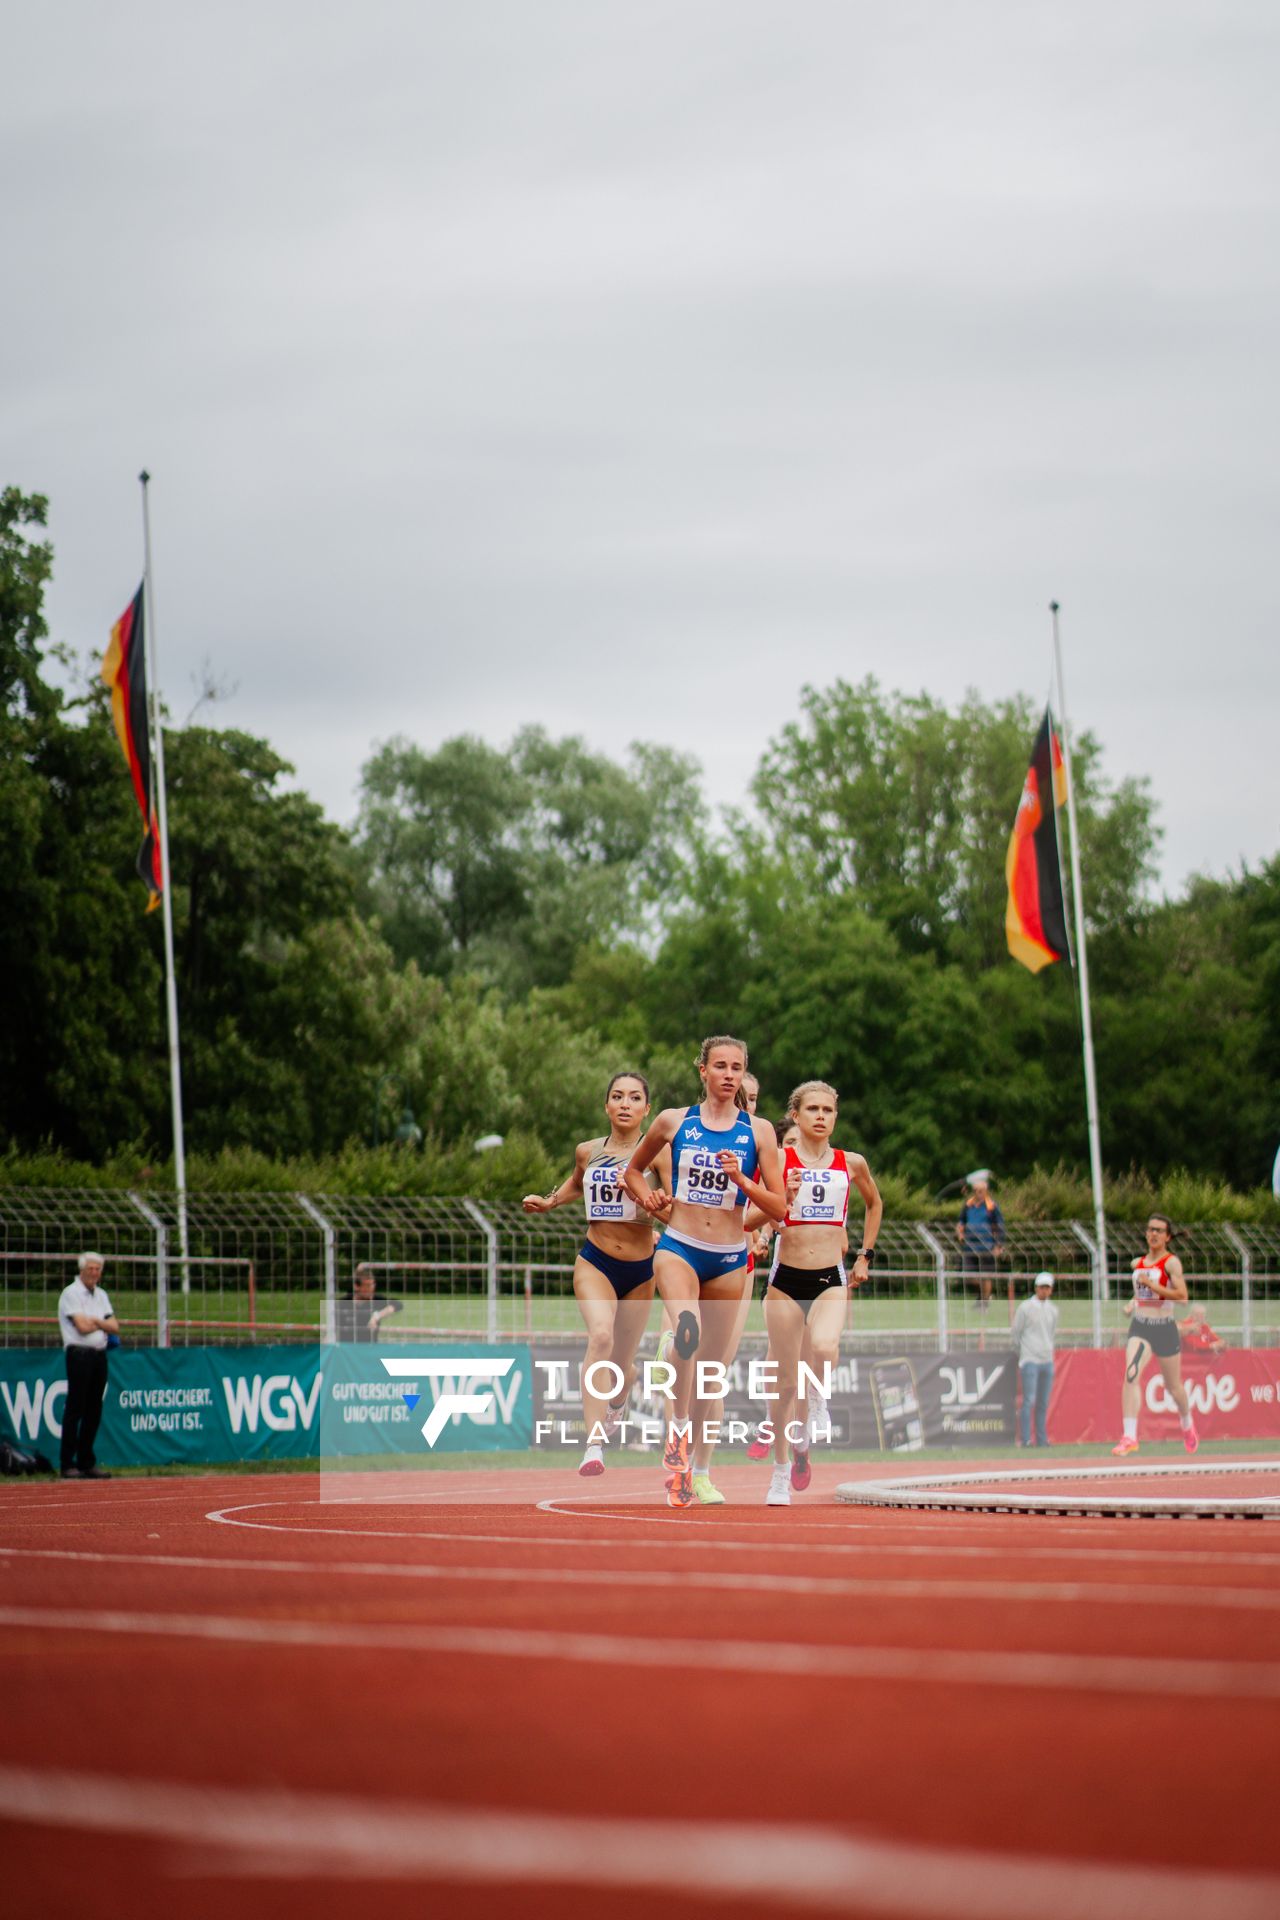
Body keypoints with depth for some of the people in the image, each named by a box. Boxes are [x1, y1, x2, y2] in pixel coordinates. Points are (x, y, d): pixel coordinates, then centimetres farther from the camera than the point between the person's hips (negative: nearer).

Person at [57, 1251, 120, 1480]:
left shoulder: (101, 1295, 17)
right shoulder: (71, 1293, -6)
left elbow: (114, 1327, 10)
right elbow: (82, 1327, -15)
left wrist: (95, 1321, -7)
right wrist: (104, 1324, 2)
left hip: (99, 1355, 7)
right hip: (79, 1355, -7)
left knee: (94, 1410, 7)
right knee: (75, 1409, -7)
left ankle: (86, 1462, 13)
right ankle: (68, 1464, -6)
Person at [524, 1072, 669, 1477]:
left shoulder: (657, 1153, -7)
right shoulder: (587, 1151, 3)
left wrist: (642, 1193, -31)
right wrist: (548, 1201, 12)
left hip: (640, 1270, 0)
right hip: (595, 1263, 0)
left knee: (623, 1362, 12)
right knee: (601, 1337, -27)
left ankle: (617, 1403, 52)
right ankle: (594, 1445, -33)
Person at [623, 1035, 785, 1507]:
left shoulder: (758, 1131, 2)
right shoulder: (675, 1121, 4)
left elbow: (778, 1207, 1)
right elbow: (633, 1170, 20)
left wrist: (740, 1179, -14)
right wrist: (646, 1196, 0)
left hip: (729, 1259, 2)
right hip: (679, 1249, -2)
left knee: (715, 1368, 8)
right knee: (688, 1330, -31)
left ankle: (701, 1471, 20)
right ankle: (678, 1427, -16)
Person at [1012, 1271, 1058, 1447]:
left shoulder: (1053, 1310, 11)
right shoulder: (1025, 1308, -4)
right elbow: (1016, 1334, 2)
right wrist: (1021, 1356, 10)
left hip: (1047, 1360, 5)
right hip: (1030, 1361, -5)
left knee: (1043, 1403, 7)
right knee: (1029, 1400, -11)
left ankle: (1042, 1440, 11)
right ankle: (1026, 1440, -11)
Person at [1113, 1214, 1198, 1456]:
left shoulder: (1172, 1263, -8)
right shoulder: (1137, 1263, 10)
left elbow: (1182, 1296, -18)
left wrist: (1153, 1285, -24)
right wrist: (1132, 1304, 9)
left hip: (1165, 1328, -3)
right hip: (1139, 1327, 3)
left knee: (1173, 1386, 12)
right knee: (1130, 1376, -20)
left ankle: (1188, 1424, 42)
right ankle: (1129, 1437, -24)